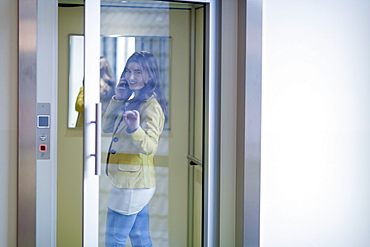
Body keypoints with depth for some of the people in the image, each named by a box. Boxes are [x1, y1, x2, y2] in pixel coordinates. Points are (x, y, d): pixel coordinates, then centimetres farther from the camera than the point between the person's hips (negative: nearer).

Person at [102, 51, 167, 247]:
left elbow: (150, 146, -27)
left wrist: (135, 129, -46)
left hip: (132, 184, -9)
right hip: (135, 183, 9)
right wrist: (118, 99, 0)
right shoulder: (132, 101, 12)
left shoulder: (151, 105, -16)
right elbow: (106, 127, 9)